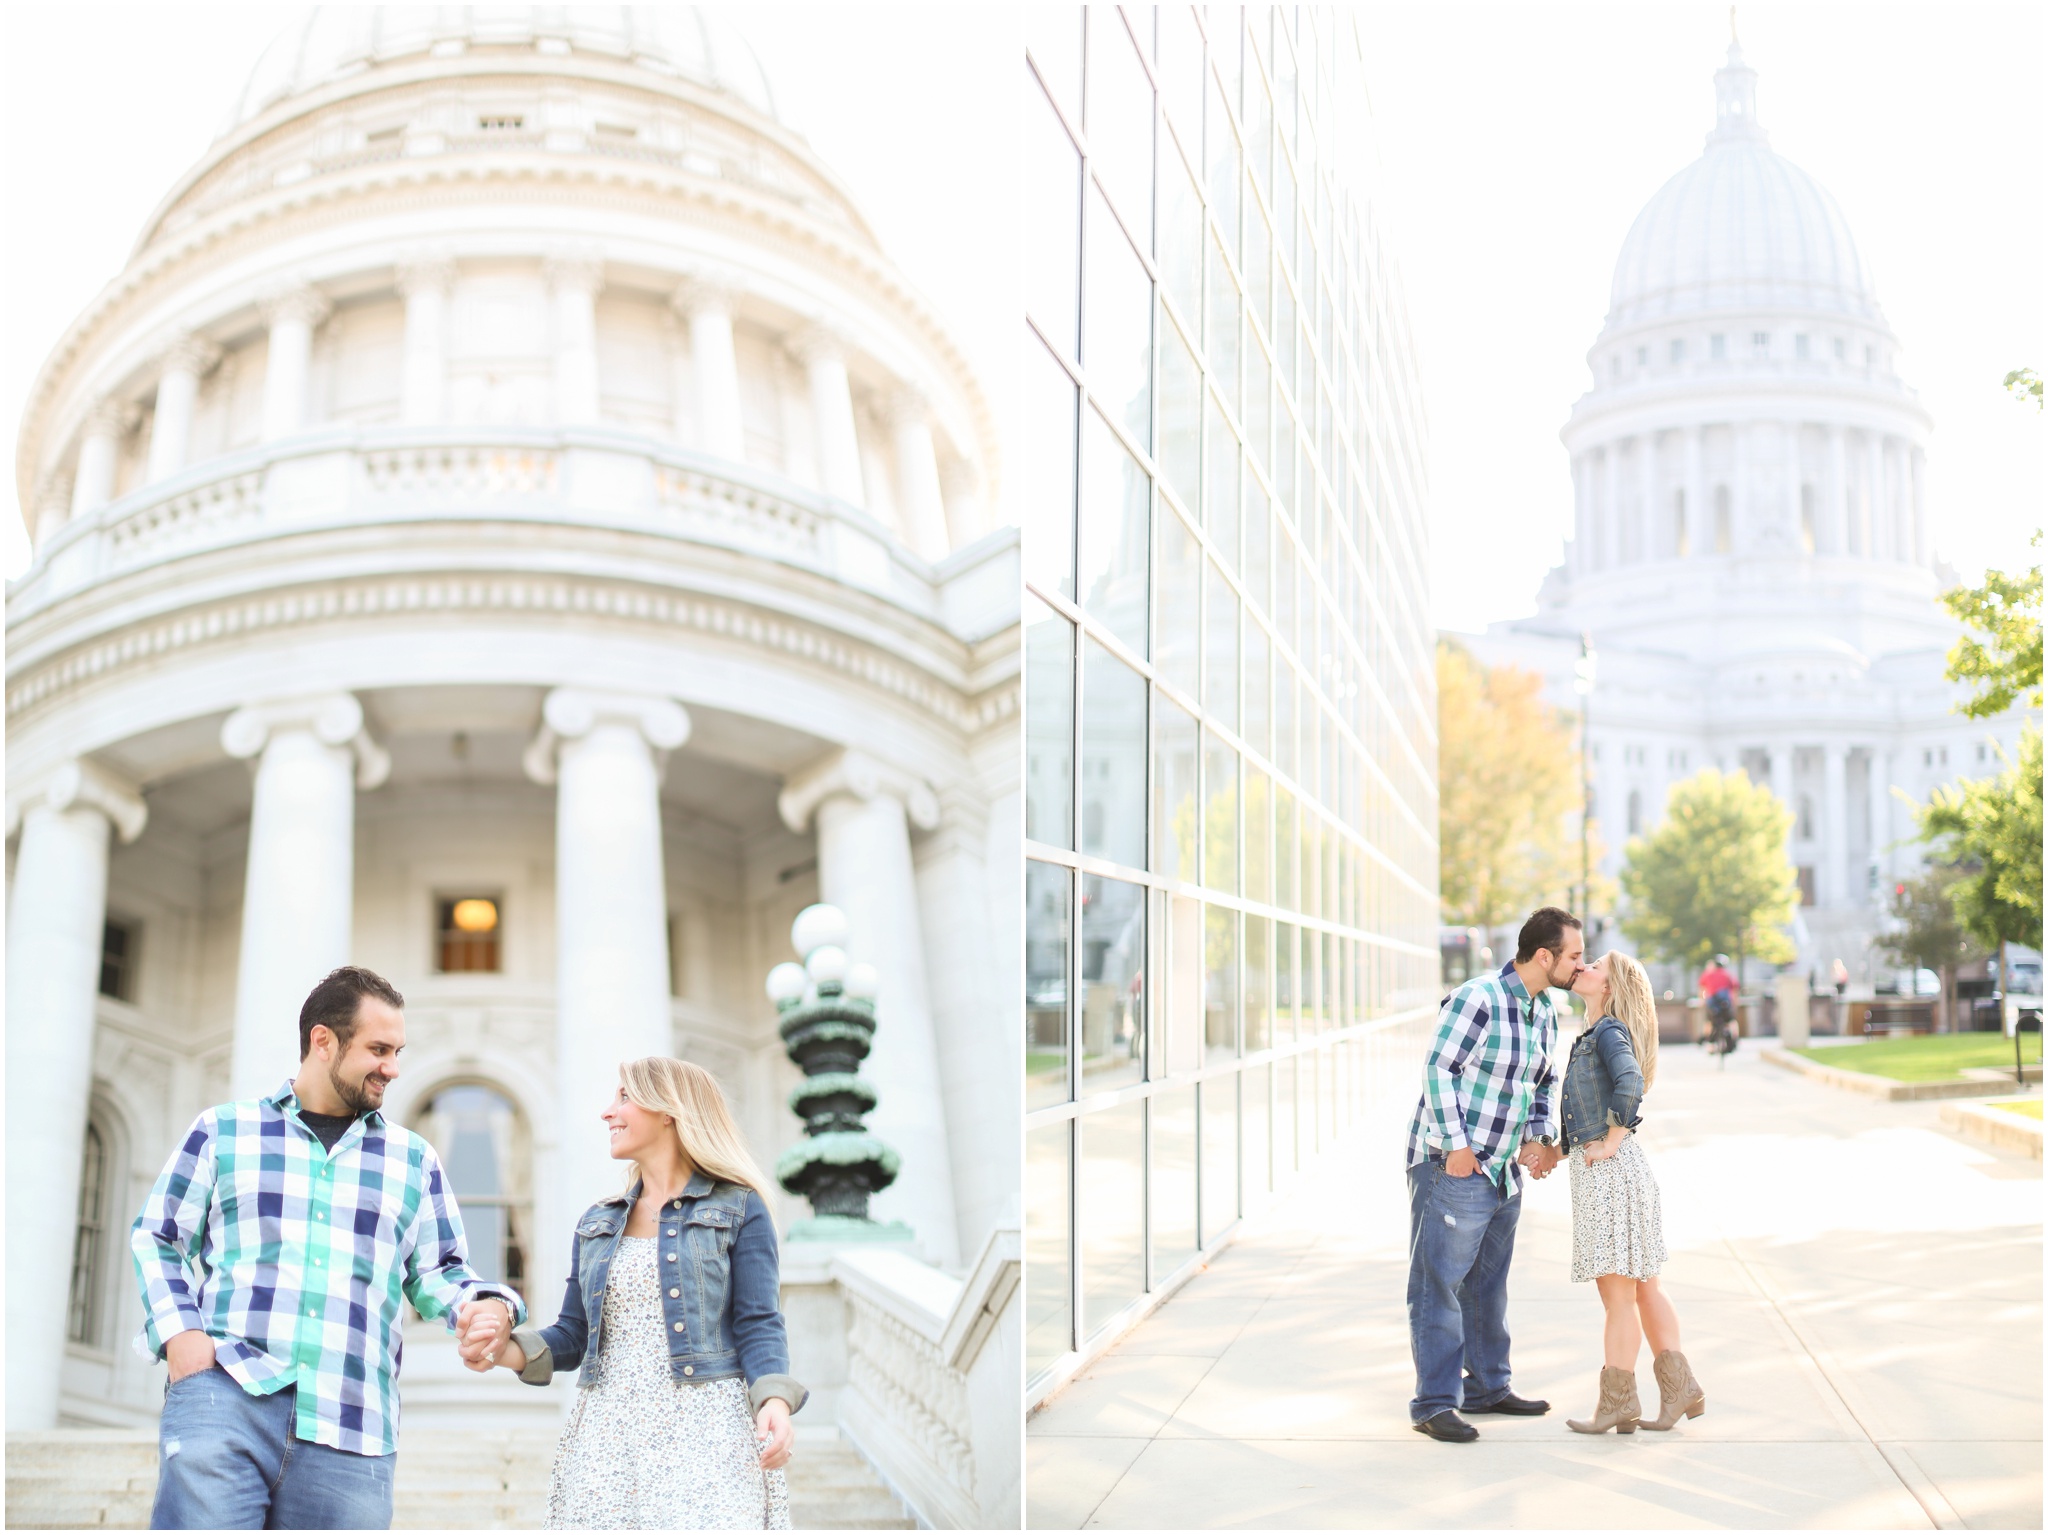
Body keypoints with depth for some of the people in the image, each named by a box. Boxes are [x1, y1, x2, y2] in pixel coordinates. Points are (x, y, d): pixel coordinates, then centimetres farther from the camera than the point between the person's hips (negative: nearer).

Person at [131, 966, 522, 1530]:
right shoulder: (224, 1130, 15)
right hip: (225, 1397, -2)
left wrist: (484, 1304, -6)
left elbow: (436, 1273, 17)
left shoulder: (413, 1159, 20)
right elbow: (157, 1239, 16)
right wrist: (179, 1331, -2)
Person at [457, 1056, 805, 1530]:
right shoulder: (597, 1224, 18)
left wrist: (775, 1401, -22)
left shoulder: (737, 1208, 2)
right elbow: (573, 1336, 16)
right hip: (608, 1435, 5)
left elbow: (758, 1326, -5)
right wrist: (506, 1350, -2)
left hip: (705, 1434, -4)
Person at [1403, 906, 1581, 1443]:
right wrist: (1456, 1146, -19)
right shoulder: (1478, 998, -18)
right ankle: (1434, 1404, 1)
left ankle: (1487, 1387, 30)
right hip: (1452, 1164, -9)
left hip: (1503, 1170, 9)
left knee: (1488, 1282, 18)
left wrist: (1540, 1138, 5)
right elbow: (1439, 1070, -17)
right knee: (1440, 1283, -4)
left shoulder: (1545, 1012, 9)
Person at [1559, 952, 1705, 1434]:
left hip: (1611, 1169, -10)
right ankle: (1680, 1389, 18)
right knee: (1643, 1288, 13)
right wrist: (1559, 1147, 17)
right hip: (1596, 1172, 10)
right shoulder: (1594, 1034, 17)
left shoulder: (1609, 1030, -11)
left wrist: (1611, 1142, -20)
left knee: (1618, 1292, -2)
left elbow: (1629, 1083, -28)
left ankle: (1617, 1403, 3)